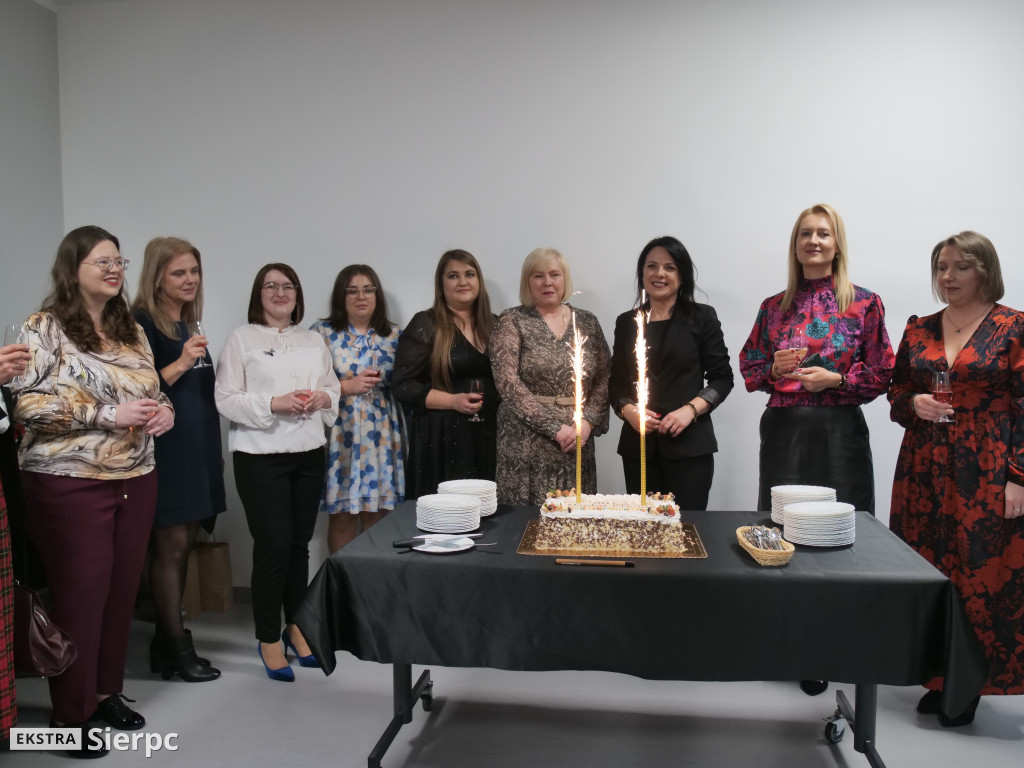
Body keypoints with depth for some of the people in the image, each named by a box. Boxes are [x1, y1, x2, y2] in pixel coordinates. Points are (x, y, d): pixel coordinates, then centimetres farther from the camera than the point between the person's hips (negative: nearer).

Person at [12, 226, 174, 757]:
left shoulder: (131, 330, 12)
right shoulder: (45, 328, -6)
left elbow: (152, 393, 21)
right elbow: (26, 403, -14)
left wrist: (164, 410, -3)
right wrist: (107, 414, -19)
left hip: (136, 480, 6)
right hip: (71, 484, -5)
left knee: (122, 590, 9)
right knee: (81, 594, 1)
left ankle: (107, 692, 27)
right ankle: (70, 713, 17)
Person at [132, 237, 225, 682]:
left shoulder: (190, 324, 15)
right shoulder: (141, 324, -8)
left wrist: (212, 451, 22)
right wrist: (181, 363, -25)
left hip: (197, 449, 8)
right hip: (165, 449, -8)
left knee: (184, 545, 10)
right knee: (171, 545, -3)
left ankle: (166, 640, 19)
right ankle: (177, 646, 6)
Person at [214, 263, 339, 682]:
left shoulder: (313, 341, 14)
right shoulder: (241, 338, 0)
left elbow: (334, 389, 16)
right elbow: (226, 398, -7)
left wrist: (321, 398, -6)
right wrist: (275, 403, -18)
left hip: (309, 454, 4)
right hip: (260, 456, -4)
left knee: (299, 544, 10)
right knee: (273, 545, -4)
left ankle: (295, 627, 26)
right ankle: (268, 639, 12)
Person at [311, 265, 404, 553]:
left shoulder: (393, 334, 10)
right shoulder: (322, 332, 2)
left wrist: (384, 380, -8)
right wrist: (348, 386, -13)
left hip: (381, 435, 2)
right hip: (341, 434, -2)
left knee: (378, 512, 6)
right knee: (342, 514, 2)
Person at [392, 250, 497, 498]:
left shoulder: (493, 324, 12)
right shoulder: (425, 324, -3)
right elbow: (402, 384, -7)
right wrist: (452, 401, -16)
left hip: (486, 435, 4)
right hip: (440, 436, -4)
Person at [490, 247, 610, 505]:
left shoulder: (587, 322, 10)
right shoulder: (512, 321, 0)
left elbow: (603, 380, 9)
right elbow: (507, 381, -10)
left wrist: (588, 422, -8)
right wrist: (555, 428, -13)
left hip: (577, 443, 3)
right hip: (527, 446, -3)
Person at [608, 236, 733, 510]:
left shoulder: (702, 317, 4)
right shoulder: (627, 322, 12)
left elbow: (722, 377, 4)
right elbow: (617, 382, 14)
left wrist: (691, 409, -11)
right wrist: (629, 411, -6)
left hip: (689, 445, -2)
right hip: (638, 445, 2)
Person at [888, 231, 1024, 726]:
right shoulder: (918, 329, 10)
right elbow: (896, 394, 16)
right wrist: (915, 404, -7)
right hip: (924, 471, 4)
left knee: (981, 576, -1)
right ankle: (937, 677, 20)